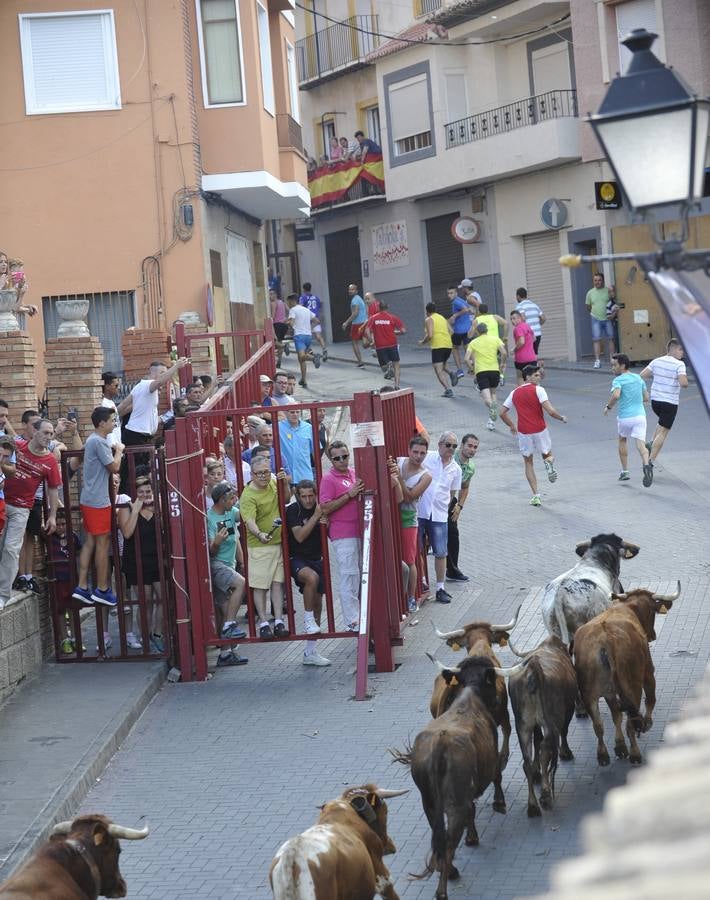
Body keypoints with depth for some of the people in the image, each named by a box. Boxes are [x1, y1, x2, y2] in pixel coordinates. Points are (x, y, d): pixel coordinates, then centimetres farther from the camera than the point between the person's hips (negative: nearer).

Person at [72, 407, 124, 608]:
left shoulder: (93, 440, 15)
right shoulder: (99, 442, -17)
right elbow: (114, 467, -15)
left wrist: (114, 450, 11)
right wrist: (119, 451, 0)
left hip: (88, 499, 10)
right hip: (98, 501, -10)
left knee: (90, 542, 10)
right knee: (103, 542, -2)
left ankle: (82, 587, 8)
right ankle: (102, 590, 3)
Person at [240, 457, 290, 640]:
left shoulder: (273, 483, 3)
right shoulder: (248, 496, -19)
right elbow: (249, 520, -31)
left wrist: (283, 483, 1)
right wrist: (260, 534, -51)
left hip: (278, 543, 6)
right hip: (259, 547, -6)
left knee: (277, 582, 6)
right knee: (260, 586, -2)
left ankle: (278, 622, 9)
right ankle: (263, 623, 4)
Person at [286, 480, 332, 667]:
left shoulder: (321, 509, 2)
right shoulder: (293, 510, -11)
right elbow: (299, 536, -21)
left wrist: (326, 525, -14)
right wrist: (315, 517, -24)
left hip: (316, 559, 6)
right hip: (297, 559, -5)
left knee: (317, 603, 4)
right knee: (312, 577, -37)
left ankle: (310, 653, 12)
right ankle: (308, 619, -16)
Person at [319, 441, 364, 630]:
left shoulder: (356, 474, 14)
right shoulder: (328, 479, -5)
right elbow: (325, 508, -14)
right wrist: (349, 495, -18)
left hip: (360, 532, 7)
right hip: (343, 535, -7)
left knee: (363, 574, 11)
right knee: (350, 577, -8)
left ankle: (362, 615, 20)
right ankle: (352, 622, -5)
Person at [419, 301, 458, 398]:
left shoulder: (429, 320, -2)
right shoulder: (442, 318, 19)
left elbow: (429, 335, -13)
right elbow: (451, 331, 13)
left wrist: (423, 341, 4)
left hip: (437, 346, -7)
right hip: (448, 345, 7)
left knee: (438, 371, -5)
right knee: (442, 367, 26)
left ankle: (448, 390, -20)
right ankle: (451, 374, -4)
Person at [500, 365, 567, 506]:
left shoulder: (514, 393, 8)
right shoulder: (538, 390, -6)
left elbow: (502, 413, 12)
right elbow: (550, 411, -15)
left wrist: (512, 426, 26)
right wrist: (562, 418, 3)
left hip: (523, 432, 3)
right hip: (540, 430, -2)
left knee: (528, 463, 15)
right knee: (547, 455, 20)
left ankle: (535, 495, 4)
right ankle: (549, 462, -19)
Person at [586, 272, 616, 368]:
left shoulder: (608, 291, -1)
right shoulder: (590, 292, 5)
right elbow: (588, 306, 15)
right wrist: (593, 313, 5)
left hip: (607, 319, -1)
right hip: (596, 319, 1)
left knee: (610, 339, 3)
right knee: (596, 339, -4)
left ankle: (612, 359, 10)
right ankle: (597, 360, -6)